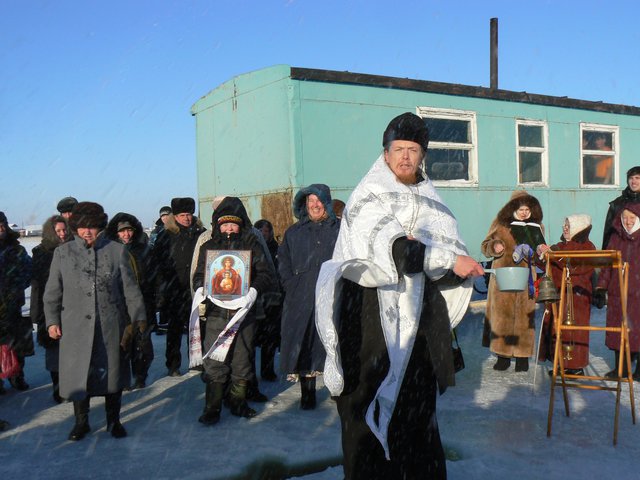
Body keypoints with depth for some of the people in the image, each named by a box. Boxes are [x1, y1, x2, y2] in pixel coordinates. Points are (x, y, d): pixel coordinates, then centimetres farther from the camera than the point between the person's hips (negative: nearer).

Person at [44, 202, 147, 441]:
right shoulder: (62, 253, 3)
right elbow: (52, 291, 7)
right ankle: (81, 422, 26)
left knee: (112, 372, 9)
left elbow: (131, 288, 3)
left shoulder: (117, 251, 1)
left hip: (111, 326, 0)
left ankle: (113, 420, 27)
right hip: (75, 326, 0)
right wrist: (52, 321, 0)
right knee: (78, 373, 6)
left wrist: (139, 317, -1)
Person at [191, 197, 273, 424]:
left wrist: (254, 290, -17)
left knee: (242, 359, 8)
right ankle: (212, 407, 6)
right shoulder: (208, 246, 11)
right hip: (216, 311, 0)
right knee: (214, 360, -3)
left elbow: (265, 274, 1)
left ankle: (238, 401, 23)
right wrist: (200, 289, -7)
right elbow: (199, 275, 14)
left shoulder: (252, 244, 6)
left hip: (244, 311, 0)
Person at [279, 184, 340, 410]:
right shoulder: (294, 232, 15)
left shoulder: (340, 230, 7)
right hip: (301, 299, 2)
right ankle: (307, 392, 9)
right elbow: (283, 262, 14)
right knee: (303, 343, 0)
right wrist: (291, 288, 0)